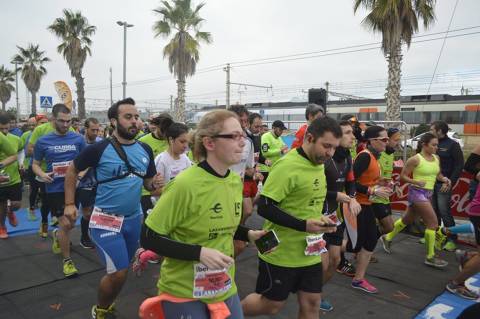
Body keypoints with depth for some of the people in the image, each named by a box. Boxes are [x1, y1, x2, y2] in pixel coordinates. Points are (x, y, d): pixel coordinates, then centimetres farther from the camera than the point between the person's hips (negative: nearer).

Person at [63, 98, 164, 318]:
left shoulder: (146, 150, 0)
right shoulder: (99, 149, -13)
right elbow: (72, 170, 0)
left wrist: (155, 184, -13)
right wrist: (69, 204, -2)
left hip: (134, 218, 5)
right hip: (106, 220, -5)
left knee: (121, 270, 21)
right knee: (118, 272, -6)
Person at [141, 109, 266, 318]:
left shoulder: (235, 180, -2)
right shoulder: (185, 184, -24)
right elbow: (149, 238, -19)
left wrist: (248, 235, -3)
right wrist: (200, 252, -26)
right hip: (184, 292, -6)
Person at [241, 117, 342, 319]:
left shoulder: (319, 165, 5)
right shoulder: (287, 165, -22)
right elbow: (264, 208, -24)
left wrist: (320, 219, 2)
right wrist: (304, 225, -28)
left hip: (310, 253, 8)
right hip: (280, 253, -7)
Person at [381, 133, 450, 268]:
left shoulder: (436, 158, 6)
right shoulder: (415, 159, -14)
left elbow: (438, 174, 19)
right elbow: (403, 176, -10)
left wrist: (445, 179, -1)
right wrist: (417, 182, -24)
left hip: (428, 193, 8)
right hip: (417, 192, -8)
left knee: (408, 219, 19)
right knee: (433, 223, -9)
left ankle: (387, 238, 39)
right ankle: (430, 257, 4)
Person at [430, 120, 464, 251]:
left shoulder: (453, 145, -6)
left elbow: (459, 166, -9)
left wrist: (450, 182, -16)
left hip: (443, 184, -5)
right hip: (431, 183, 5)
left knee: (444, 211, -6)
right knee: (433, 211, 11)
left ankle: (452, 239, 5)